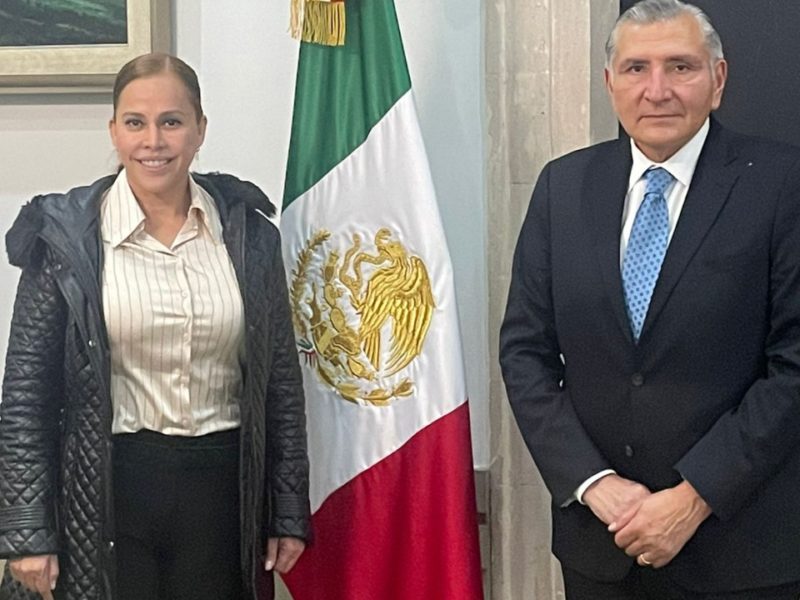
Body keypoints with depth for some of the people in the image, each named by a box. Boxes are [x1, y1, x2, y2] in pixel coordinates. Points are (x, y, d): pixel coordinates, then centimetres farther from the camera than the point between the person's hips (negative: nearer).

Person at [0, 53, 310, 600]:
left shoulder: (248, 233, 3)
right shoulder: (68, 237, -4)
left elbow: (281, 380, 8)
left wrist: (289, 514, 8)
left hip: (223, 491, 2)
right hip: (110, 490, -2)